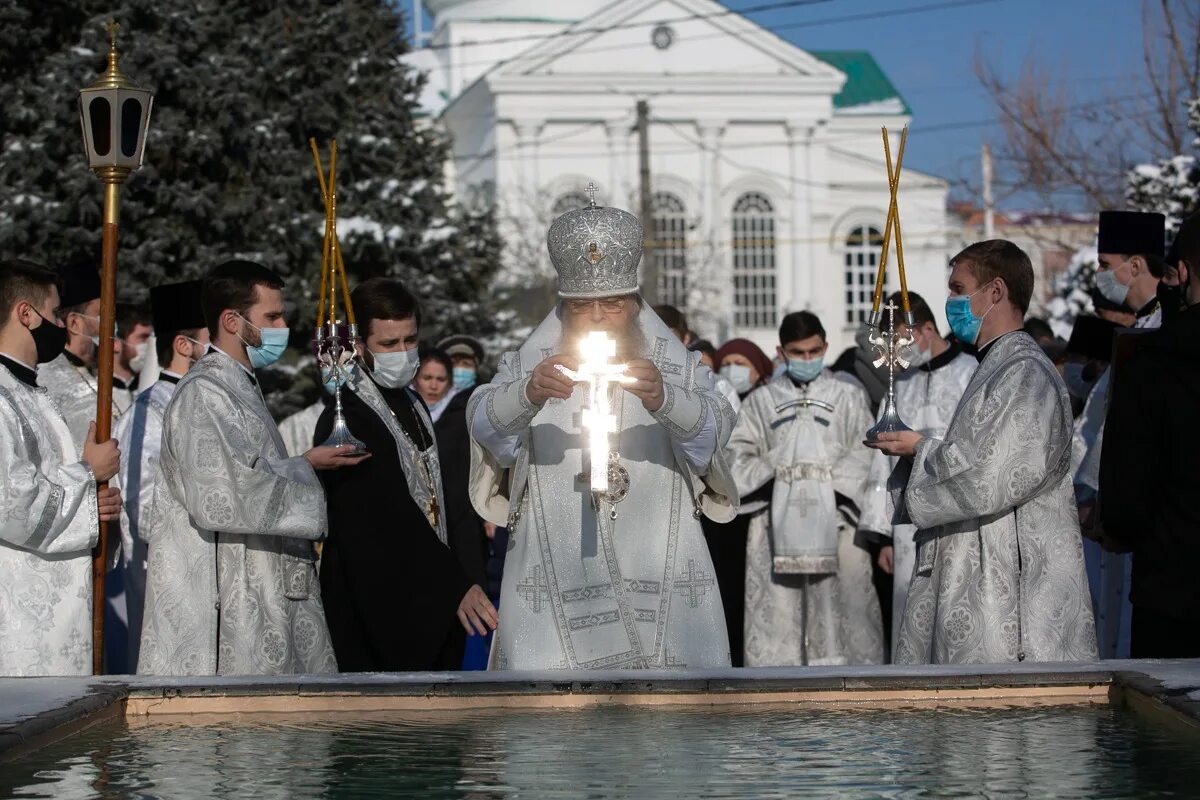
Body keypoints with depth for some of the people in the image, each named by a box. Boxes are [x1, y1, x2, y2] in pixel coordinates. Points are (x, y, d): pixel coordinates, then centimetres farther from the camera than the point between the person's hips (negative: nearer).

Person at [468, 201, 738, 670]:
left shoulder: (675, 367, 12)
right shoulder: (531, 367, 11)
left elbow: (714, 428, -9)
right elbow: (486, 424, -9)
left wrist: (663, 399, -31)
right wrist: (529, 394, -32)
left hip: (660, 589, 1)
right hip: (554, 591, -1)